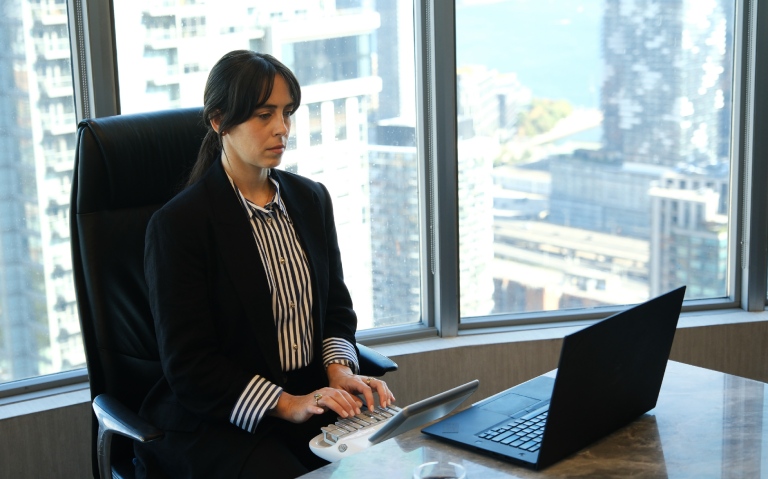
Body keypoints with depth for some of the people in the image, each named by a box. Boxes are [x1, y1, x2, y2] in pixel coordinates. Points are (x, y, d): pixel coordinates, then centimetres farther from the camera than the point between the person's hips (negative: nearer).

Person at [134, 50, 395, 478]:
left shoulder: (311, 199, 10)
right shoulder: (177, 224, -10)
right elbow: (187, 365, -11)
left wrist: (340, 371, -6)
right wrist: (286, 405, -20)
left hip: (311, 399, 6)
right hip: (217, 422, -5)